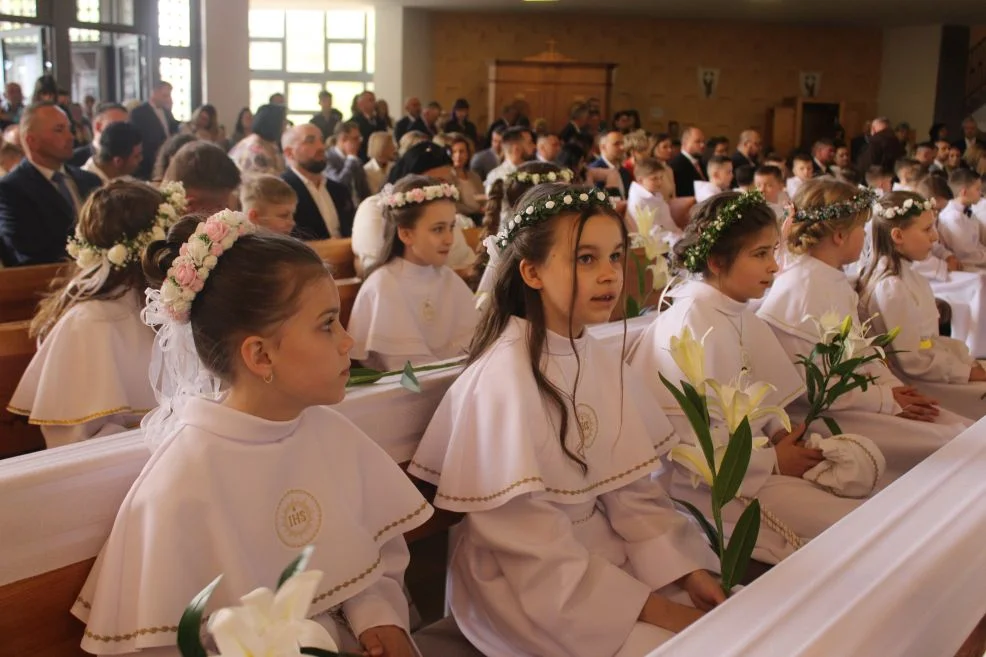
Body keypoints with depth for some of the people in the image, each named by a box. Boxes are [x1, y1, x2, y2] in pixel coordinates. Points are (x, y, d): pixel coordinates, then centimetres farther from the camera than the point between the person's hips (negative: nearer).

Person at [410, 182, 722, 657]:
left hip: (602, 550, 6)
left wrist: (689, 571, -9)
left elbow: (631, 488, 4)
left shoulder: (601, 361, 0)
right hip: (521, 583, -6)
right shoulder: (505, 377, -21)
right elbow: (529, 541, -20)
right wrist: (650, 607, -18)